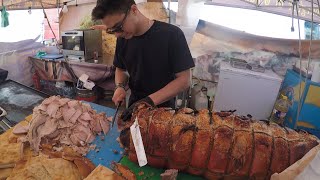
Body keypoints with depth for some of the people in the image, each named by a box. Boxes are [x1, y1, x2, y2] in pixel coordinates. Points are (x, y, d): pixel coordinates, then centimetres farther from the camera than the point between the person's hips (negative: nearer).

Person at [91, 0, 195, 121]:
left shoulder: (171, 34, -21)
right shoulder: (123, 38, -5)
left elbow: (184, 80, -20)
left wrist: (151, 100, -29)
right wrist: (120, 86, -11)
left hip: (163, 108, -4)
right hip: (134, 106, 4)